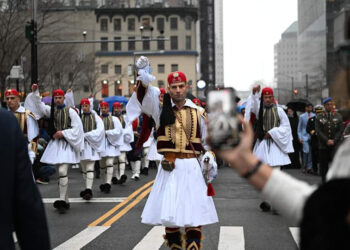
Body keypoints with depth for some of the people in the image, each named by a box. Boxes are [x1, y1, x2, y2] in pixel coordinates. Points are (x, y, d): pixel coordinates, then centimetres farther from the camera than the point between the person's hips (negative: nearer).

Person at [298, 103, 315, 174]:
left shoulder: (314, 116, 5)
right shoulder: (302, 116, 6)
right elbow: (299, 128, 9)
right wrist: (300, 137, 2)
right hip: (305, 136, -1)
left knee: (311, 152, 0)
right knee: (306, 151, -11)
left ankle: (309, 168, 7)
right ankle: (304, 166, 6)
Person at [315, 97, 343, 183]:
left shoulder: (338, 116, 9)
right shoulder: (319, 118, 7)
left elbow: (340, 131, 3)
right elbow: (318, 131, -1)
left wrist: (334, 141, -9)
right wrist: (327, 141, -11)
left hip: (335, 145, 0)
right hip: (323, 146, 1)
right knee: (324, 165, 2)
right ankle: (324, 182, 11)